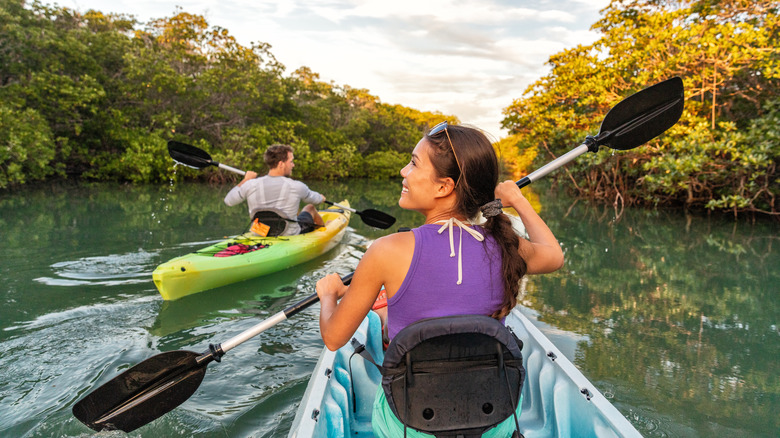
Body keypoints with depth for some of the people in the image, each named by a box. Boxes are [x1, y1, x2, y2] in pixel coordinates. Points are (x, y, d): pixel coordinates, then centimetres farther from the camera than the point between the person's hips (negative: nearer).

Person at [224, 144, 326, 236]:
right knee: (310, 207, 25)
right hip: (291, 236, -3)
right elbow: (315, 199, 2)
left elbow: (228, 201, 4)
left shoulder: (251, 185, -14)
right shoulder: (296, 187, -20)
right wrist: (321, 198, 27)